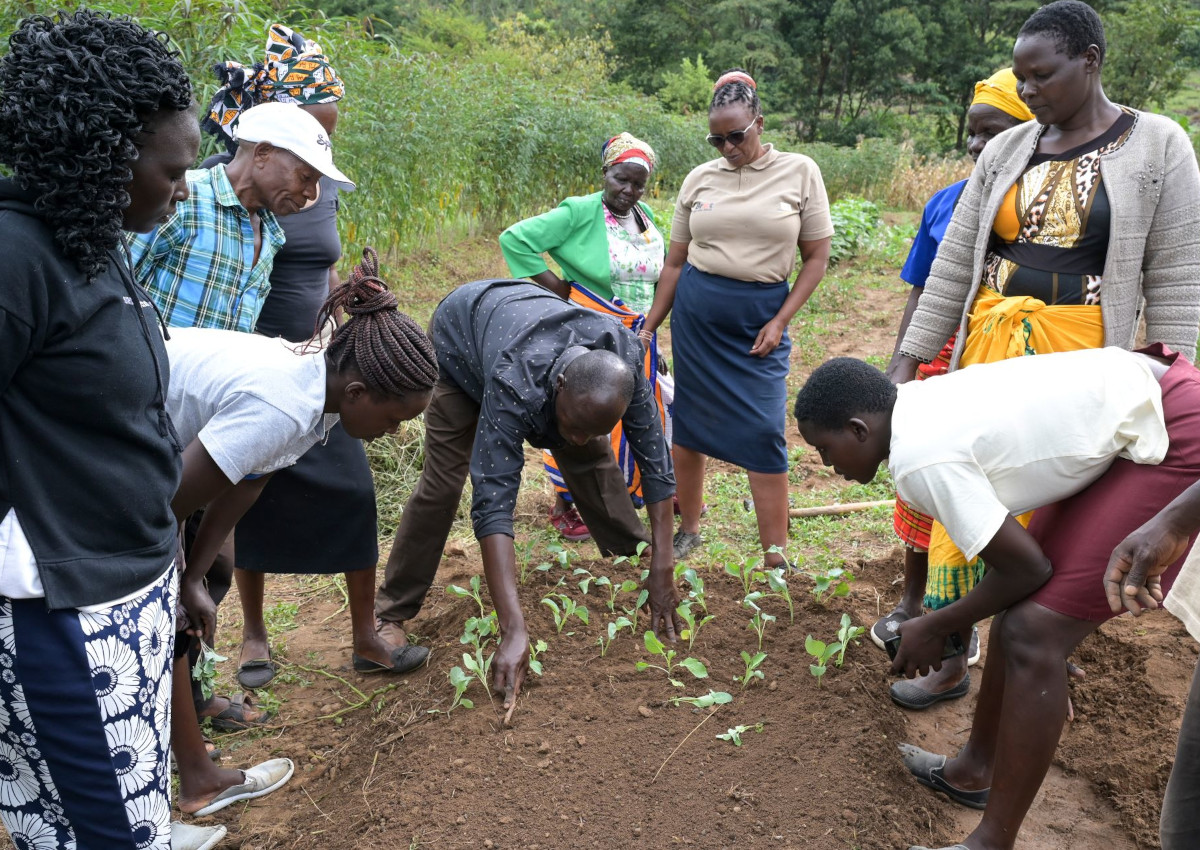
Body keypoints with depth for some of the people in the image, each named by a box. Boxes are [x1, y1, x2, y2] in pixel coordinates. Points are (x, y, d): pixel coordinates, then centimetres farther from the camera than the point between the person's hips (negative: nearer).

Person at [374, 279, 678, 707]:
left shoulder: (624, 359, -35)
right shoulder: (515, 385, -48)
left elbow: (654, 457, -26)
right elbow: (493, 504, -51)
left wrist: (661, 570, -29)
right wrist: (514, 632, -56)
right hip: (461, 336, -4)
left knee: (592, 461, -3)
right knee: (442, 480, -12)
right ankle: (390, 612, 1)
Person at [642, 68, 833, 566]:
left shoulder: (799, 172, -1)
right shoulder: (699, 180, 5)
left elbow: (817, 256, 0)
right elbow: (675, 261, 10)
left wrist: (780, 321, -8)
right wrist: (650, 325, 8)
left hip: (761, 317, -2)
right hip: (695, 313, 3)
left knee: (764, 432, -8)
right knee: (689, 423, 8)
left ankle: (775, 555, 1)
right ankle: (689, 530, 26)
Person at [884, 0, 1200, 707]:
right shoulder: (1007, 151, 7)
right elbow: (953, 265, 7)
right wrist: (908, 361, 4)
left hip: (1077, 358, -3)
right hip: (988, 348, 4)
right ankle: (952, 658, 20)